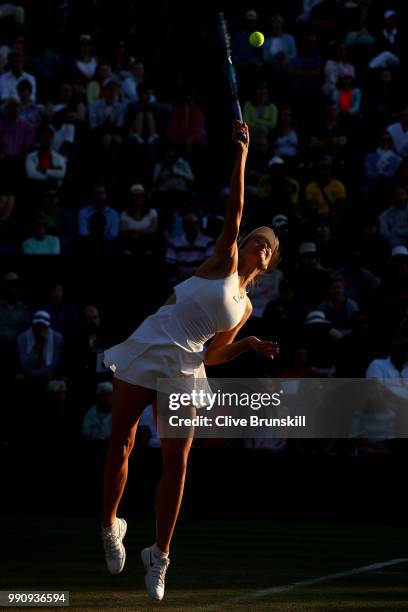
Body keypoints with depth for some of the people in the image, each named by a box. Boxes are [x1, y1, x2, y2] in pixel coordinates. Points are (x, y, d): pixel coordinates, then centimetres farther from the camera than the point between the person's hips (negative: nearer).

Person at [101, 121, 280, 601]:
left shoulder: (244, 307, 15)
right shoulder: (224, 264, 4)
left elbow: (213, 354, 16)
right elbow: (234, 213, -7)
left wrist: (248, 345, 1)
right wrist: (240, 154, -13)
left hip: (182, 372, 4)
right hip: (143, 355, -4)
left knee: (175, 463, -5)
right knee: (120, 445, -2)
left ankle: (159, 556, 2)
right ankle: (110, 527, 18)